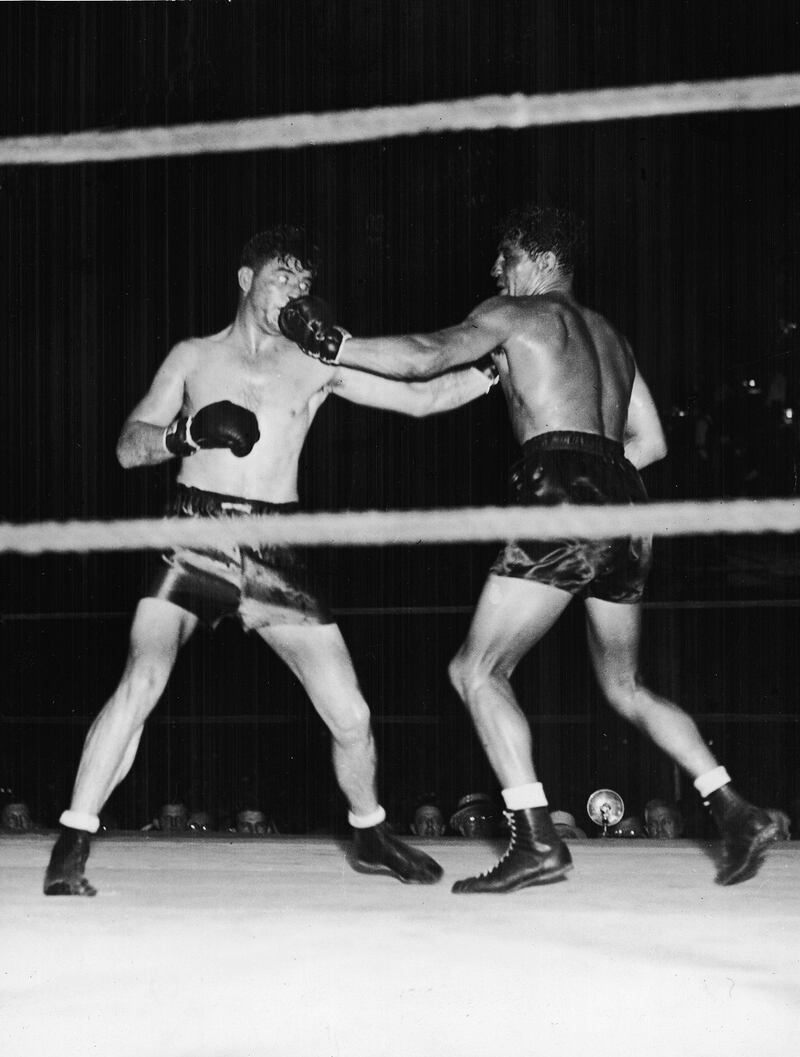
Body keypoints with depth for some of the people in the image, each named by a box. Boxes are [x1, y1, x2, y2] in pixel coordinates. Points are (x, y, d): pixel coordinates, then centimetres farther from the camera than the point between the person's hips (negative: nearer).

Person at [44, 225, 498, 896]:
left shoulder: (317, 363, 12)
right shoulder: (193, 358, 11)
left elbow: (420, 398, 10)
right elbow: (129, 448, 6)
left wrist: (496, 371, -3)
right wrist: (191, 429, -13)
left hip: (274, 553, 2)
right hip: (195, 537, -2)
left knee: (350, 715, 1)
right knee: (141, 683, -22)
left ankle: (370, 837, 28)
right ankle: (70, 850, -13)